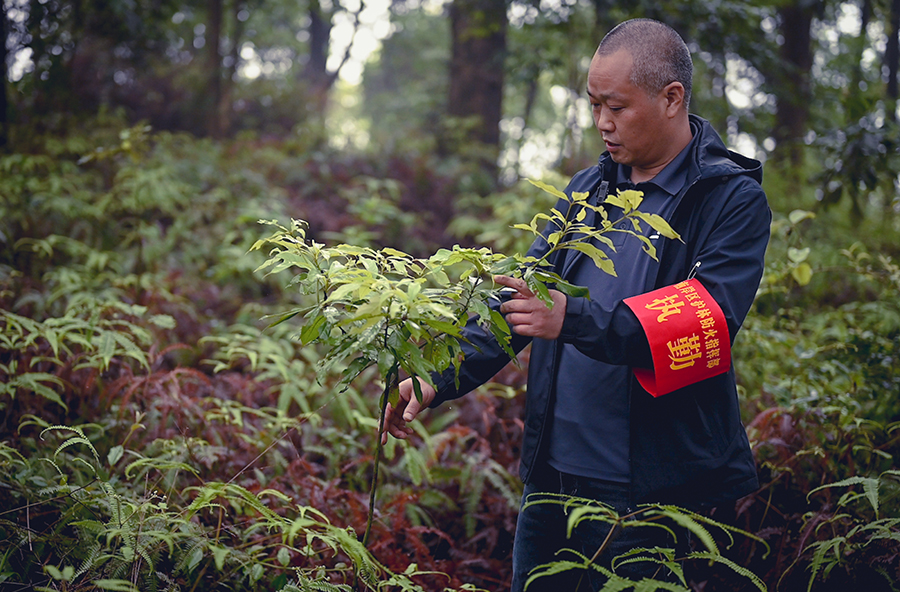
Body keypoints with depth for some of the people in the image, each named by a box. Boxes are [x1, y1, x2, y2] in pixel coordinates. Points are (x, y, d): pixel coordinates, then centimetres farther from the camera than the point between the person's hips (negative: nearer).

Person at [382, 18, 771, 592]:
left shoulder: (734, 200, -8)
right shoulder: (586, 190, 12)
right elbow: (519, 299, 11)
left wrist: (574, 320, -30)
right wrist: (440, 378, -2)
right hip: (553, 476, 6)